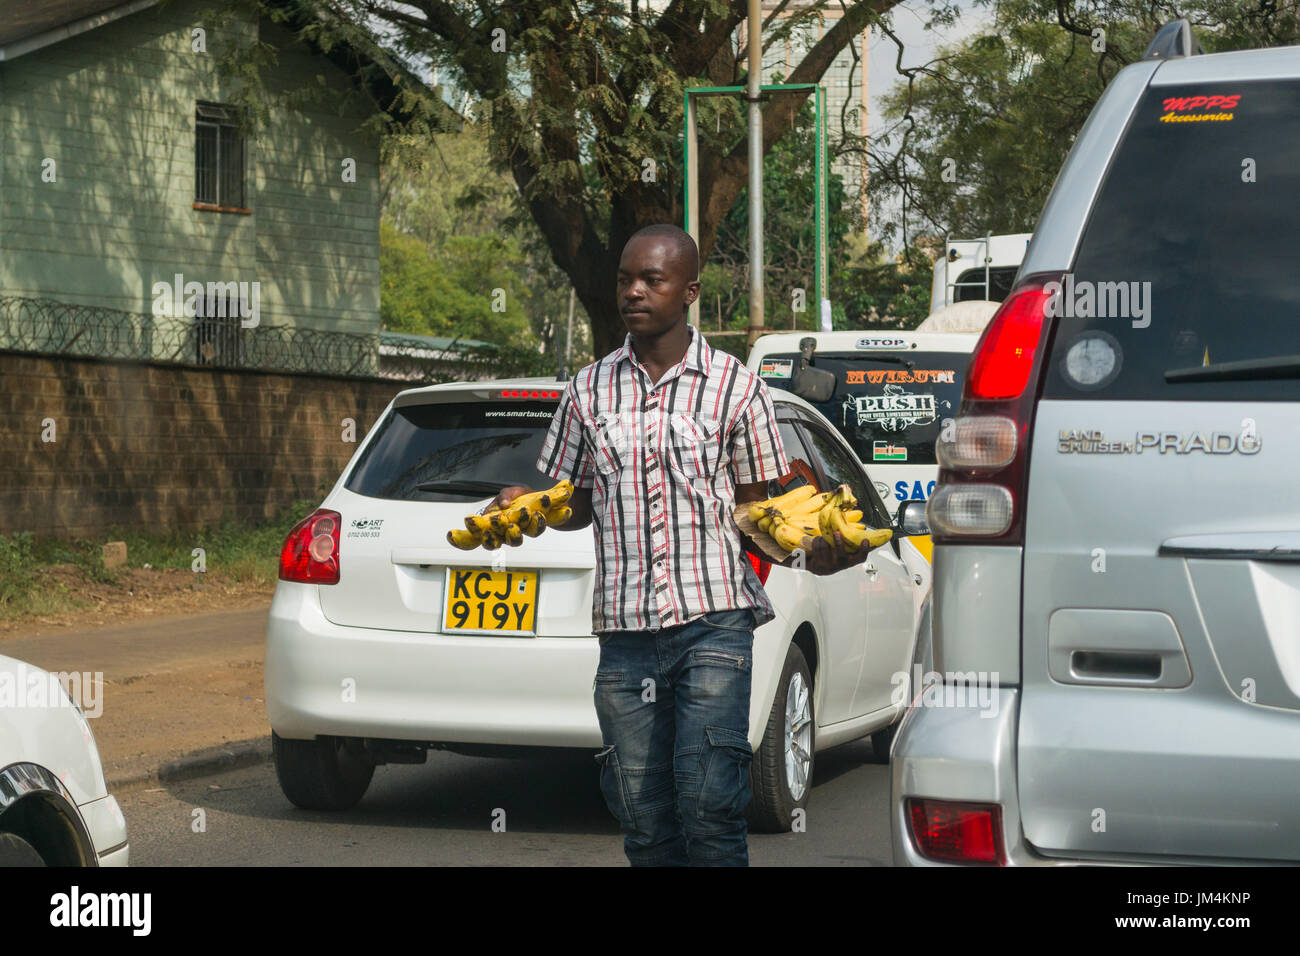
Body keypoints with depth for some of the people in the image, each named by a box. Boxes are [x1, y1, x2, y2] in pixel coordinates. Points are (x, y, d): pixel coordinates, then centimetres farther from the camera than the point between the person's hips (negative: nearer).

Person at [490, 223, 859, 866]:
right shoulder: (591, 389, 12)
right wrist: (525, 505, -2)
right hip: (626, 630, 3)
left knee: (707, 806, -15)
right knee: (644, 820, 3)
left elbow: (751, 504, 9)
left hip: (714, 622, -3)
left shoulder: (734, 386, 5)